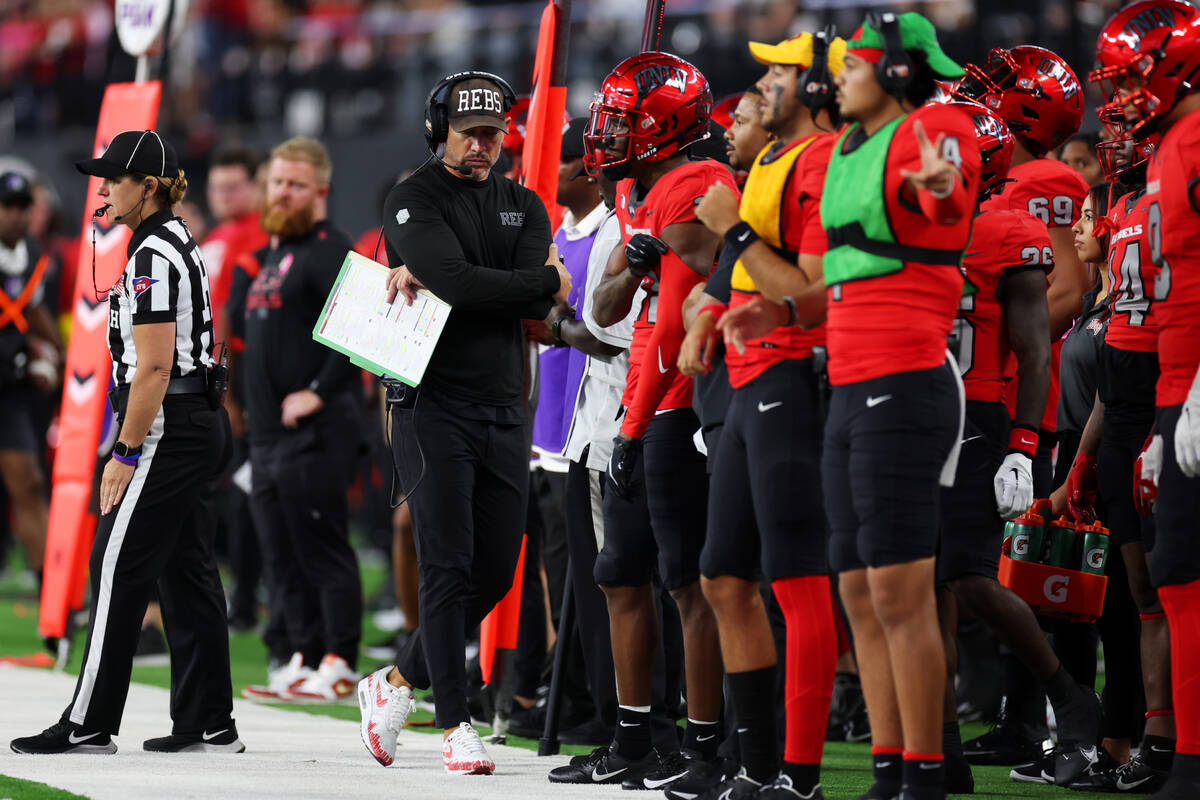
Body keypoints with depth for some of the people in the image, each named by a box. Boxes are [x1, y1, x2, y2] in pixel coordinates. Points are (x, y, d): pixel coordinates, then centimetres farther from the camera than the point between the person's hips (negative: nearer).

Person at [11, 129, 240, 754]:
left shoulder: (152, 257, -16)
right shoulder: (179, 244, 16)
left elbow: (153, 367, -21)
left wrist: (126, 453, -18)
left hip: (168, 427, -10)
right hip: (203, 423, 10)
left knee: (117, 570, -6)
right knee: (187, 574, 10)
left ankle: (88, 724, -5)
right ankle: (208, 723, 10)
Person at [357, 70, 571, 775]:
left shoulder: (524, 207, 13)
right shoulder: (415, 202, -2)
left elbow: (538, 307, -4)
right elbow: (462, 283, -19)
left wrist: (431, 281, -13)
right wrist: (547, 280, -7)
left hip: (505, 411, 5)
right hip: (435, 405, -5)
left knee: (495, 573, 6)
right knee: (449, 568, -8)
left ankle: (398, 681, 23)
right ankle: (455, 725, -5)